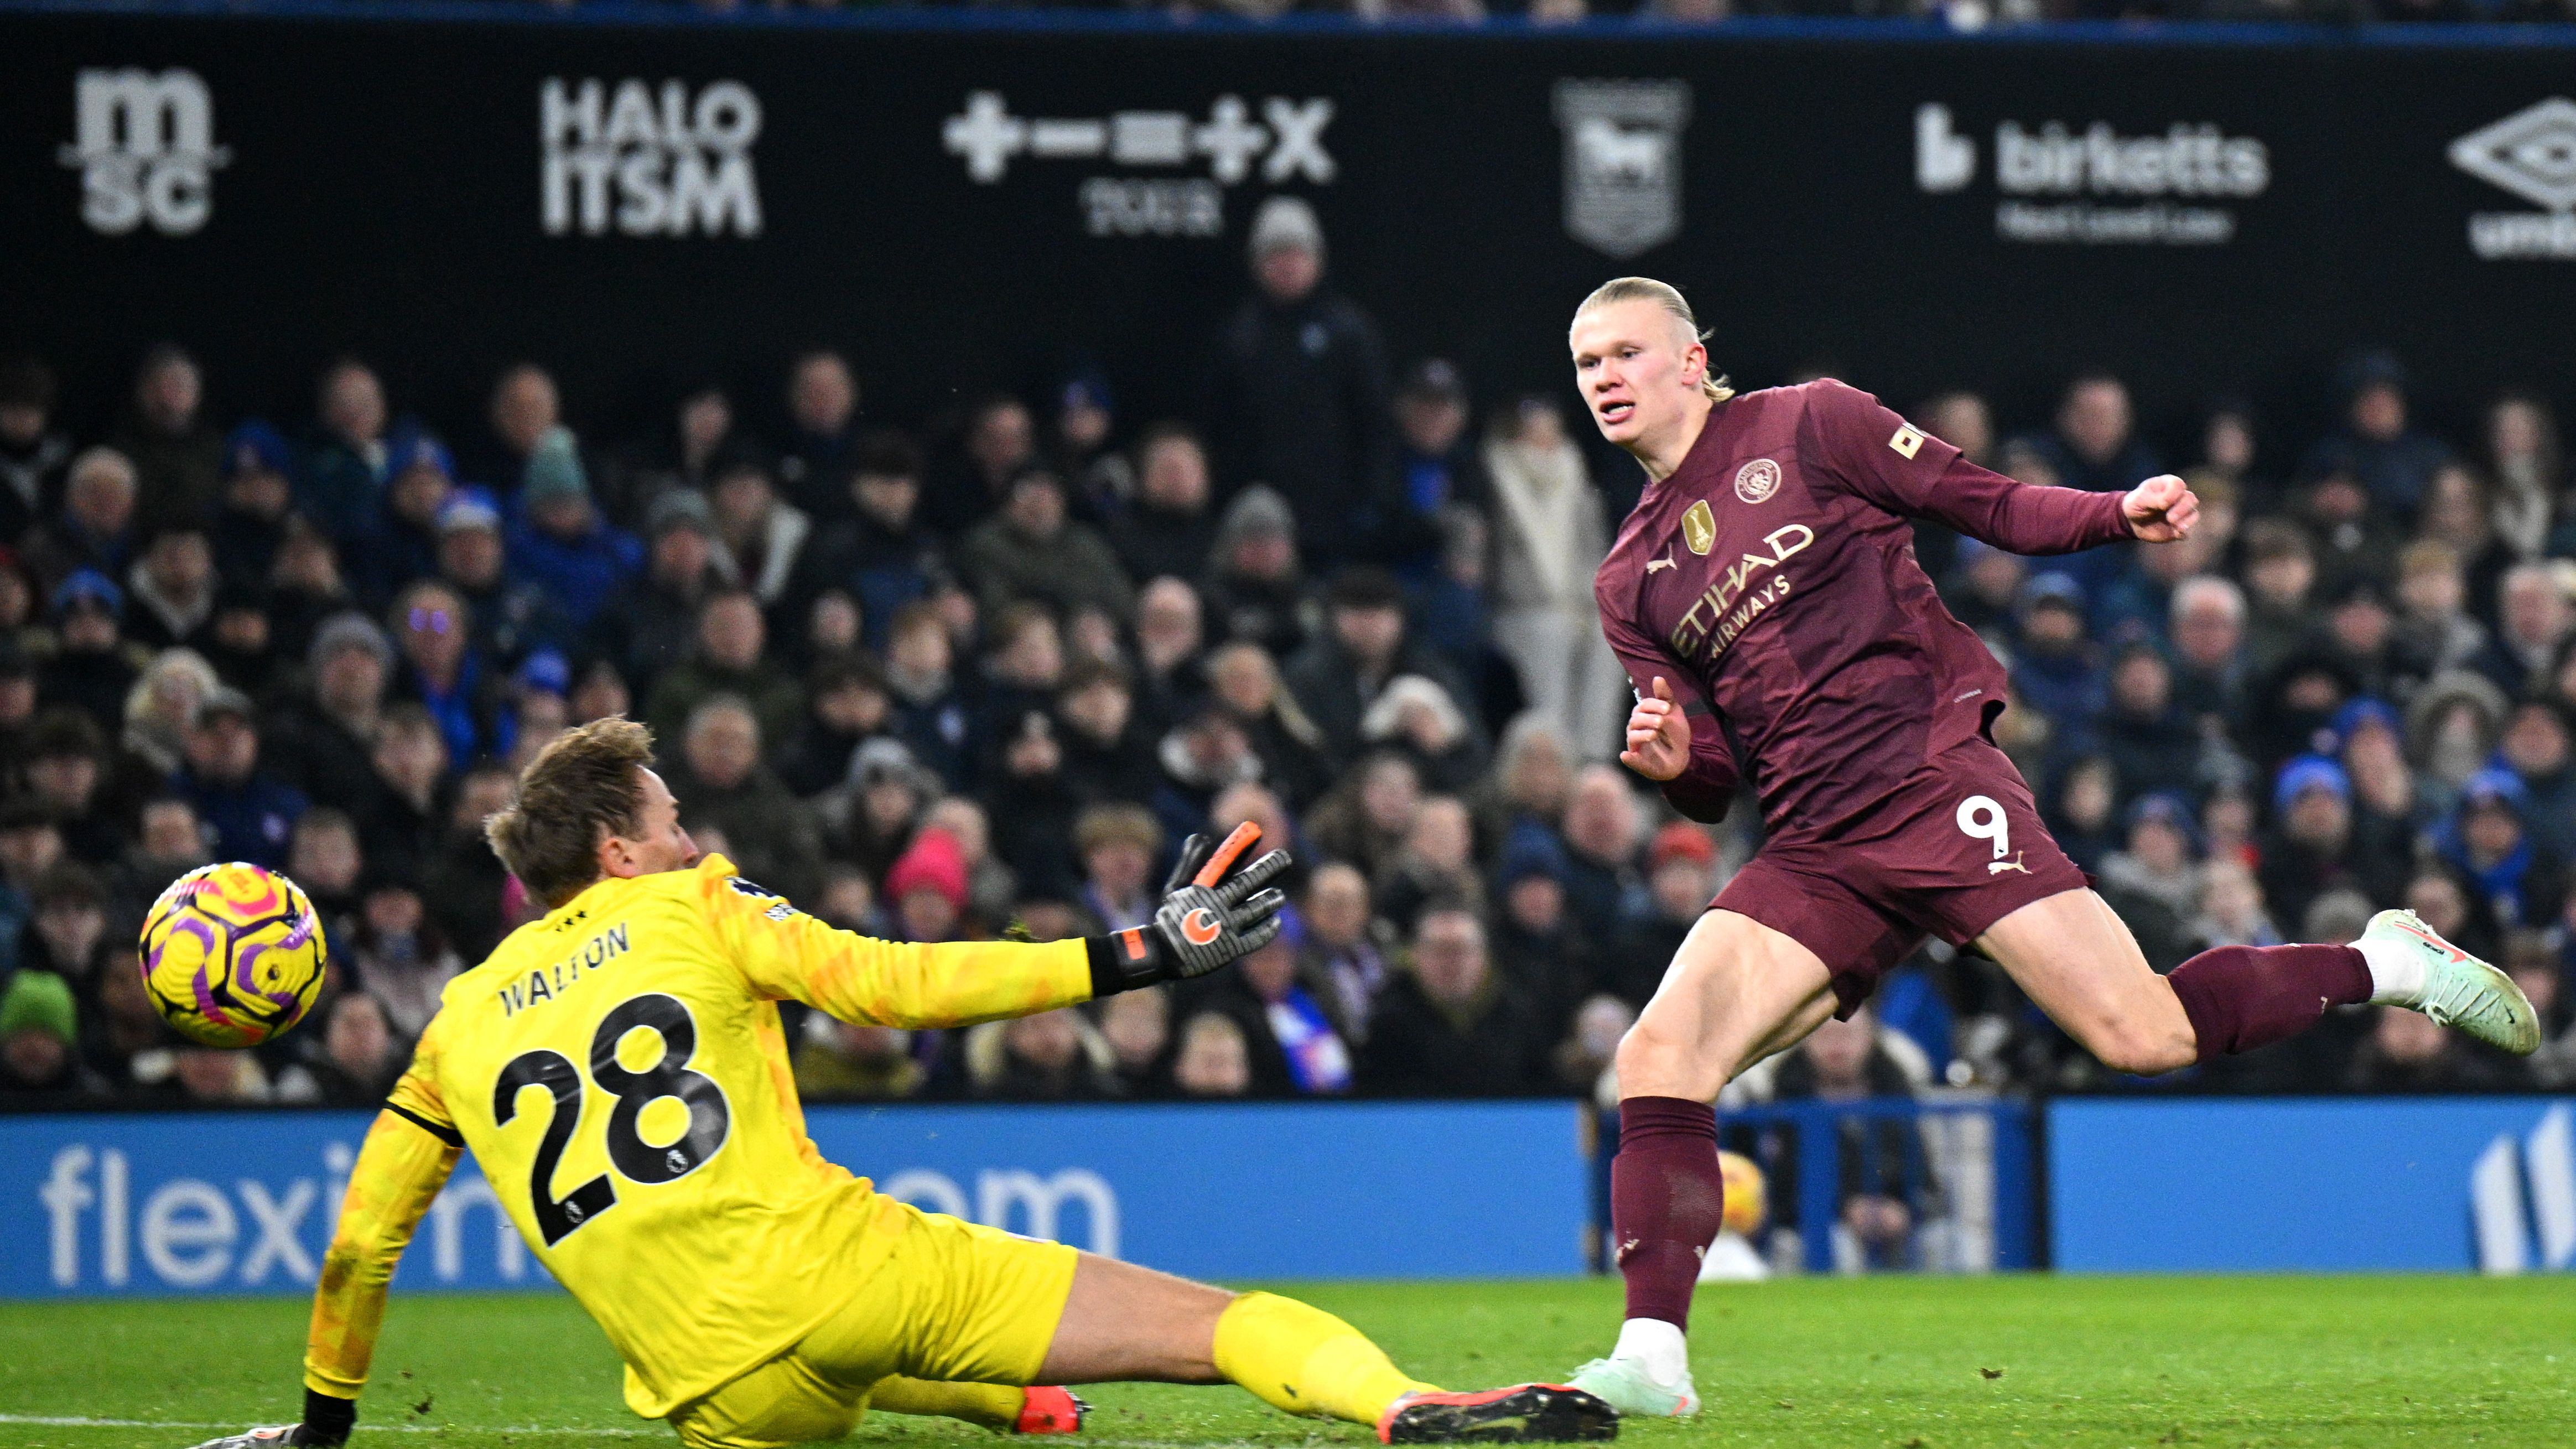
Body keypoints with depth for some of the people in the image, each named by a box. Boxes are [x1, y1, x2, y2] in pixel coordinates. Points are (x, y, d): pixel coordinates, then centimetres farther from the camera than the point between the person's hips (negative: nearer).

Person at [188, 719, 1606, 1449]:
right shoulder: (696, 912, 12)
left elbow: (359, 1240, 22)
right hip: (836, 1268, -4)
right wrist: (1131, 958, 5)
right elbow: (896, 984, 3)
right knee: (1223, 1322, -12)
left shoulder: (464, 1016, 21)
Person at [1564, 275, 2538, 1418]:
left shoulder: (1810, 426, 6)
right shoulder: (1629, 582, 16)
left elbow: (1991, 507, 6)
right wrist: (1674, 760, -7)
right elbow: (1715, 782, 17)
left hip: (1931, 786, -4)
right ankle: (1651, 1359, -16)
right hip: (1810, 854, 4)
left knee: (2143, 1035, -15)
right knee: (1658, 1053, -16)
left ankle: (2385, 963, 10)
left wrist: (2122, 515, -11)